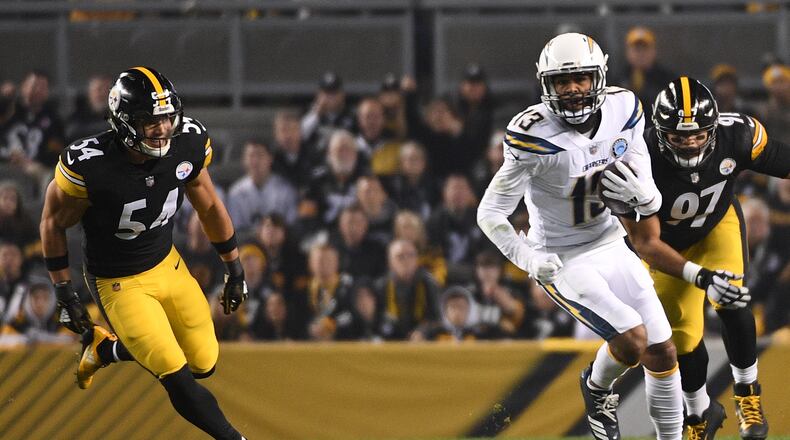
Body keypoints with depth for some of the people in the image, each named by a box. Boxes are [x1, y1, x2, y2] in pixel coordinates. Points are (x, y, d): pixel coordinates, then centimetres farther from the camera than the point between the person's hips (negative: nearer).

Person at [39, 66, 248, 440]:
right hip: (120, 283, -6)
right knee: (180, 380, -11)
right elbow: (53, 223, -13)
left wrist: (235, 270, 10)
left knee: (204, 364, 13)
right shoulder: (89, 165, -31)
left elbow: (208, 206, 3)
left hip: (169, 265, 6)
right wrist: (64, 294, -8)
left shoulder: (188, 143, -16)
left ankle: (106, 349, 33)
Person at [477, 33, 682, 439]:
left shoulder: (623, 109, -9)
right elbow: (490, 214, -18)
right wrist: (529, 259, -32)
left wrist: (644, 193, -14)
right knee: (632, 339, -21)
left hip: (611, 244, 6)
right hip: (563, 261, -6)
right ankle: (597, 388, 12)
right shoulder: (534, 136, -24)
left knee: (662, 353, 5)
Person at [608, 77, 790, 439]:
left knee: (730, 304, -20)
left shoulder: (737, 136, -34)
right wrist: (701, 277, -47)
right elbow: (646, 244, -35)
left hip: (718, 223, 1)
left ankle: (748, 396, 4)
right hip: (666, 243, -1)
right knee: (681, 332, 1)